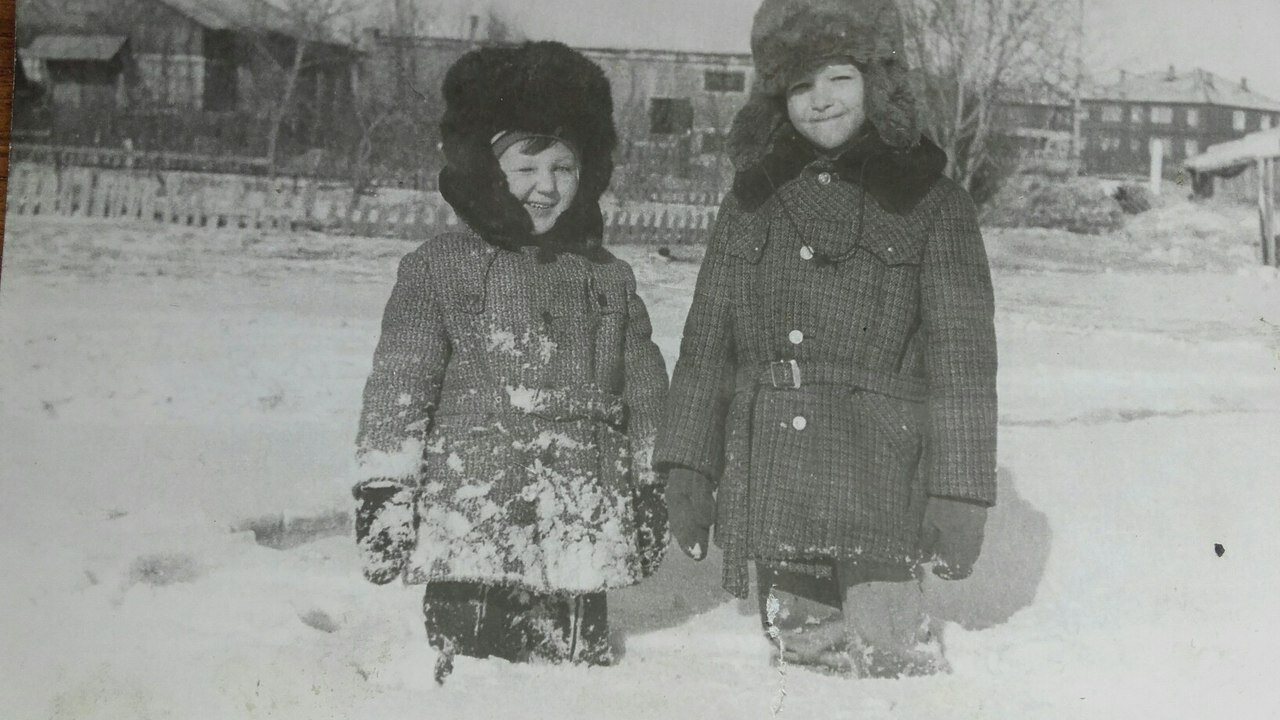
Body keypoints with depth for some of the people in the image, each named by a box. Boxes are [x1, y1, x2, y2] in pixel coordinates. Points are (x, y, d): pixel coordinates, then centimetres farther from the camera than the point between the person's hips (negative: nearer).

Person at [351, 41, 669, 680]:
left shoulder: (608, 278, 13)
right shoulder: (438, 266, 1)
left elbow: (645, 392, 18)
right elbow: (398, 384, -2)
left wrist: (652, 487, 17)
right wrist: (382, 487, -6)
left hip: (585, 532, 3)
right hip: (471, 526, -3)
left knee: (577, 667, 10)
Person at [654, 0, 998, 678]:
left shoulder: (930, 200, 2)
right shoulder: (753, 197, 12)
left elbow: (962, 352, 0)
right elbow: (707, 339, 14)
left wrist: (960, 490, -5)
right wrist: (687, 464, 9)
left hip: (879, 481, -3)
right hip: (767, 485, 4)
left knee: (885, 655, -12)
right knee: (796, 660, 8)